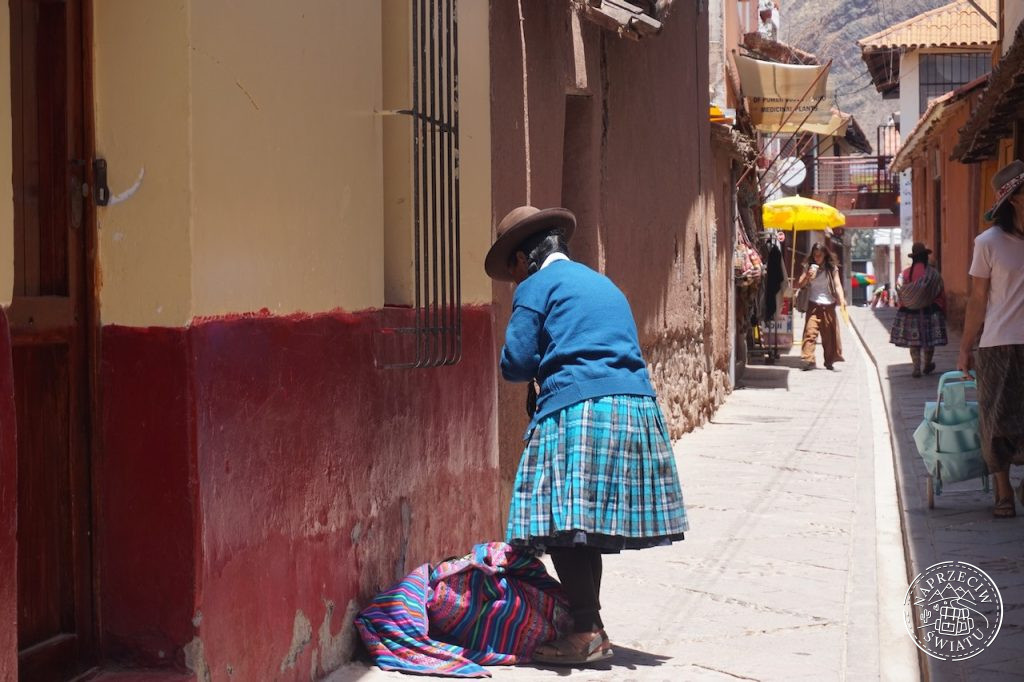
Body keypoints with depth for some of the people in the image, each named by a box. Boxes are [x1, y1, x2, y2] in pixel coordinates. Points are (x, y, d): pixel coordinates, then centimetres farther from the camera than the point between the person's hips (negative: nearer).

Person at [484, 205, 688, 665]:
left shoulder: (536, 286, 3)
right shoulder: (602, 283, 27)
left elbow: (516, 363, -3)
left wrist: (538, 370, 18)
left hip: (578, 409, -8)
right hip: (636, 406, 8)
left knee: (567, 523, -5)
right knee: (589, 528, 12)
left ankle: (587, 632, -8)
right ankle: (588, 627, 15)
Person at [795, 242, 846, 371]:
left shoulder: (832, 269, 3)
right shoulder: (809, 268, 6)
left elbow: (837, 285, -7)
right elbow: (799, 285, 4)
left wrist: (841, 298, -24)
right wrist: (808, 276, -15)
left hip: (828, 305, 0)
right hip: (813, 305, 0)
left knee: (829, 334, 5)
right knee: (810, 331, -15)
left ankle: (830, 361, 16)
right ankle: (808, 360, -22)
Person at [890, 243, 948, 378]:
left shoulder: (904, 274, -6)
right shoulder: (933, 274, -9)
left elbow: (900, 295, -1)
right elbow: (941, 295, -4)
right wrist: (942, 313, 7)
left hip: (909, 312, 1)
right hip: (930, 312, -1)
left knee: (913, 341, 9)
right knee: (929, 341, 14)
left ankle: (916, 368, 4)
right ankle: (927, 366, 28)